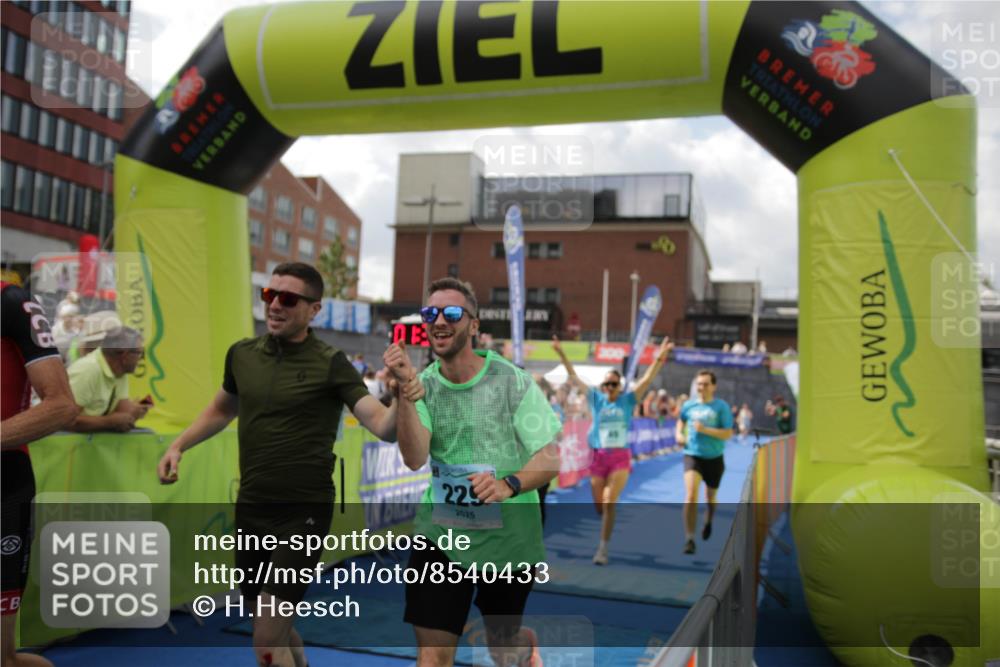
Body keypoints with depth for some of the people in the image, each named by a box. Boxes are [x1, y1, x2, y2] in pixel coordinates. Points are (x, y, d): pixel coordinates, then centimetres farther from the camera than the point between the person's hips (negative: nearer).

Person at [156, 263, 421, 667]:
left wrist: (401, 402, -43)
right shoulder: (242, 354, 2)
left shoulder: (329, 364, -13)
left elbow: (383, 427, -22)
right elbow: (222, 410, 22)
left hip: (303, 512, -6)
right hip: (251, 507, 6)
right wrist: (178, 445, 8)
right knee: (274, 627, 22)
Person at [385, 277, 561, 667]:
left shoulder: (513, 381, -12)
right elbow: (415, 458, -20)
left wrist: (509, 485, -32)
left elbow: (550, 458, -13)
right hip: (440, 536, 1)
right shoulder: (424, 384, -5)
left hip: (508, 540, -1)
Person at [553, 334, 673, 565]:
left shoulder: (627, 399, 1)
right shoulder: (596, 398, 3)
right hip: (598, 457, 2)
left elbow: (648, 379, -8)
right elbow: (574, 377, 0)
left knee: (609, 503, -12)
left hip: (620, 457, -2)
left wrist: (659, 358, -21)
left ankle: (603, 548, -5)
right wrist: (561, 354, -7)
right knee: (598, 506, 9)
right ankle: (608, 529, 42)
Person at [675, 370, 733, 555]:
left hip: (714, 458, 0)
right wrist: (679, 434, 4)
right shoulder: (689, 405, 1)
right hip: (692, 455, 0)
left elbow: (728, 434, -13)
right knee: (690, 496, -18)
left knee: (710, 497, 19)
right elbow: (681, 421, 23)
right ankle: (689, 539, -15)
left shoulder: (721, 406, -8)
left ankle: (708, 521, 53)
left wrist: (705, 430, -24)